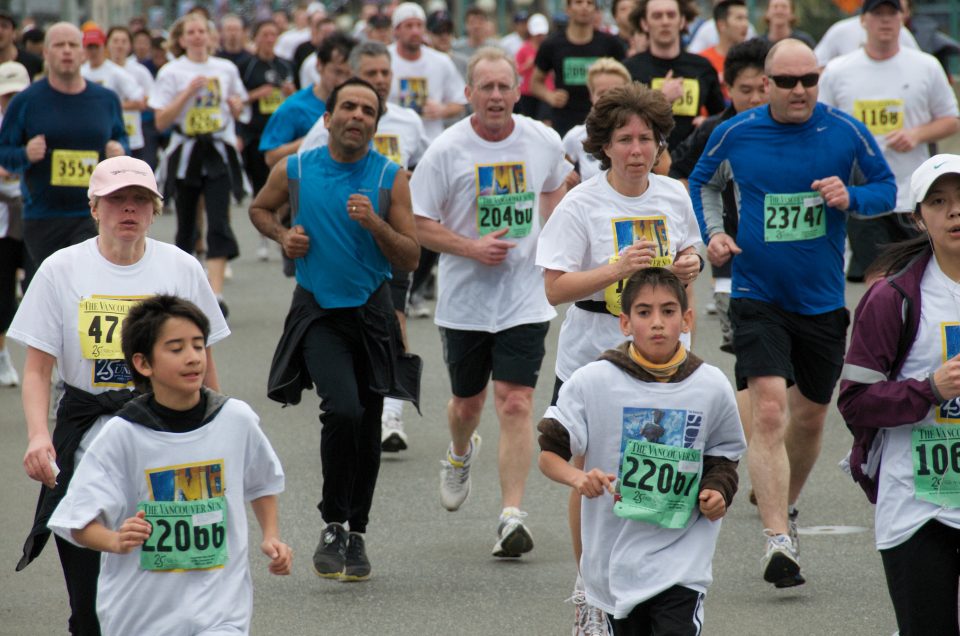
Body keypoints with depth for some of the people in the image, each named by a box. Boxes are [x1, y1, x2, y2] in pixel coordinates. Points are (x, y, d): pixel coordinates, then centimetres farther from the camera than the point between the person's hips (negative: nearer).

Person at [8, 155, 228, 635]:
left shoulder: (182, 269, 4)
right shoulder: (62, 270, 1)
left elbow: (203, 367, 12)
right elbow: (37, 369, 0)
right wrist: (38, 436, -16)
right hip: (85, 444, 0)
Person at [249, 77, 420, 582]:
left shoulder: (390, 178, -4)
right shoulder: (294, 170, -3)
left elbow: (410, 259, -4)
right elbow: (259, 208, 19)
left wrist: (374, 223, -20)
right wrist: (282, 235, -1)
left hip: (372, 312, 2)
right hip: (317, 312, -2)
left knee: (367, 426, 8)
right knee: (343, 409, -23)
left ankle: (355, 534, 25)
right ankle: (333, 526, -7)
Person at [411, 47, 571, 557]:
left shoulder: (544, 142, -1)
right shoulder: (446, 151, -9)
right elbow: (416, 223, -6)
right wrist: (471, 248, -18)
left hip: (525, 299, 0)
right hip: (464, 301, 0)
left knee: (516, 404, -11)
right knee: (467, 403, 15)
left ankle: (512, 516, -11)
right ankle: (460, 455, 51)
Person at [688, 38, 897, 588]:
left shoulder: (847, 132, -5)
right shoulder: (734, 135, -4)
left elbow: (887, 188, 6)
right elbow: (704, 183, 15)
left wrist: (851, 197, -15)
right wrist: (712, 235, -1)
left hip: (823, 300, 2)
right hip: (758, 296, -2)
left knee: (809, 416, 15)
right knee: (769, 410, -17)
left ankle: (787, 508, 42)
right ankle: (779, 541, -20)